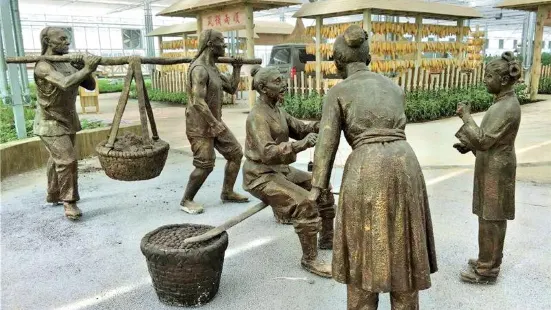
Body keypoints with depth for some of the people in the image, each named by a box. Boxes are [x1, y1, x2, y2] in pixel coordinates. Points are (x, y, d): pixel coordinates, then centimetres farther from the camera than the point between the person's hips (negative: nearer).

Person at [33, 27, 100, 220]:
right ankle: (69, 202, -3)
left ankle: (53, 195, 36)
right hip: (51, 124, -8)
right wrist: (86, 69, -38)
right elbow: (65, 84, -38)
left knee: (58, 159, 20)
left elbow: (90, 86, -2)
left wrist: (84, 68, -18)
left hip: (68, 121, 8)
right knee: (67, 160, -15)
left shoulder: (68, 64, 3)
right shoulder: (43, 66, -20)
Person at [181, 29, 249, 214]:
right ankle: (186, 200, 10)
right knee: (205, 165, -8)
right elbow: (198, 102, -27)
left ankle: (227, 193, 23)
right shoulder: (199, 69, -19)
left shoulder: (213, 68, 12)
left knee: (236, 153, 10)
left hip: (215, 122, 10)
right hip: (200, 125, -10)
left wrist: (237, 69, 10)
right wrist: (214, 123, -27)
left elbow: (232, 89, 19)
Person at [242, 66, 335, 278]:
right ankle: (310, 259, -9)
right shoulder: (258, 116, -22)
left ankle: (327, 238, 25)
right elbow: (267, 153, -33)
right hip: (261, 176, -10)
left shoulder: (277, 110, 8)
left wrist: (319, 126, -11)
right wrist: (300, 145, -43)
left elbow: (300, 129, 10)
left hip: (280, 170, 10)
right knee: (304, 203, -25)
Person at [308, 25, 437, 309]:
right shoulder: (395, 87, 19)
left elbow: (327, 141, -3)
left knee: (364, 251, 11)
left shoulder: (337, 92, 5)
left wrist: (317, 187, -6)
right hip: (405, 165, 5)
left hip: (366, 169, -4)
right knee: (402, 248, 16)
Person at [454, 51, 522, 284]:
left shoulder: (506, 108, -23)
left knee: (490, 219, 1)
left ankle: (487, 270, 14)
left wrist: (466, 117, -17)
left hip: (495, 170, -10)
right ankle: (489, 261, 33)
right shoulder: (505, 102, 8)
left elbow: (484, 140, -24)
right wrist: (468, 146, 7)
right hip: (494, 167, 10)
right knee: (492, 217, 18)